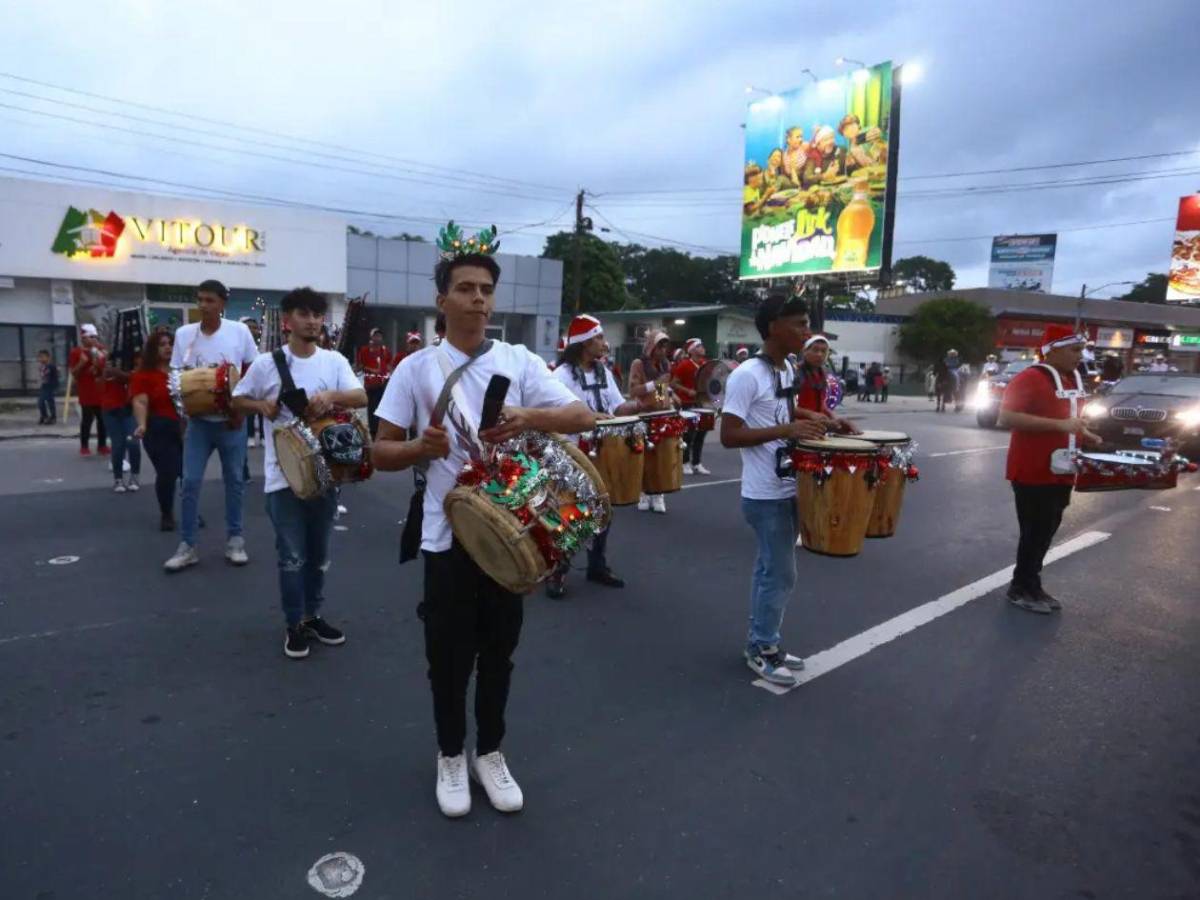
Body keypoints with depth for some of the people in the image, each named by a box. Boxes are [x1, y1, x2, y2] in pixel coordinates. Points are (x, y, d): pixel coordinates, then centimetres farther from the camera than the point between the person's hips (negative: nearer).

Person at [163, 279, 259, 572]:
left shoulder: (239, 331, -6)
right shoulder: (184, 334, 0)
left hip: (231, 421, -1)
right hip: (198, 420, 1)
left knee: (234, 480, 8)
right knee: (190, 482, 1)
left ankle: (234, 540, 20)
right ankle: (187, 545, 10)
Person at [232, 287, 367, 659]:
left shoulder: (335, 360, 1)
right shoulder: (266, 363, -3)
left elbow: (362, 397, -10)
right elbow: (237, 399, 9)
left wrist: (331, 396, -28)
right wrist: (261, 405, -12)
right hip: (284, 474, -2)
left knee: (319, 553, 15)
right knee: (292, 556, 4)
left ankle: (313, 615, 32)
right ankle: (294, 625, 20)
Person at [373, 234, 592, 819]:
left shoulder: (520, 361, 1)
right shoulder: (416, 368, -1)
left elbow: (584, 417, -6)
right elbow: (380, 452, 0)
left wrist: (528, 417, -25)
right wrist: (421, 448, -21)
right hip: (448, 535, -1)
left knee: (498, 649, 15)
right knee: (449, 654, 11)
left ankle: (491, 753, 36)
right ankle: (450, 757, 35)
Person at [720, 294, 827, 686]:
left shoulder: (787, 369, 8)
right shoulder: (746, 376, -19)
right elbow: (728, 435, -22)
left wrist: (816, 422, 9)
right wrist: (786, 430, -27)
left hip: (788, 488, 9)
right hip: (766, 494, -9)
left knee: (770, 569, 17)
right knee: (780, 574, 0)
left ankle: (762, 641, 30)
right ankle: (761, 650, 17)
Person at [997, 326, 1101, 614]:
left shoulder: (1073, 380, 12)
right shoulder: (1030, 378, -16)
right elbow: (1006, 417, -26)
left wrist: (1087, 436, 10)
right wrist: (1059, 425, -28)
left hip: (1060, 471, 9)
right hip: (1033, 472, -9)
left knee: (1046, 531, 14)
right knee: (1035, 532, -2)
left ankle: (1030, 586, 25)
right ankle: (1022, 589, 12)